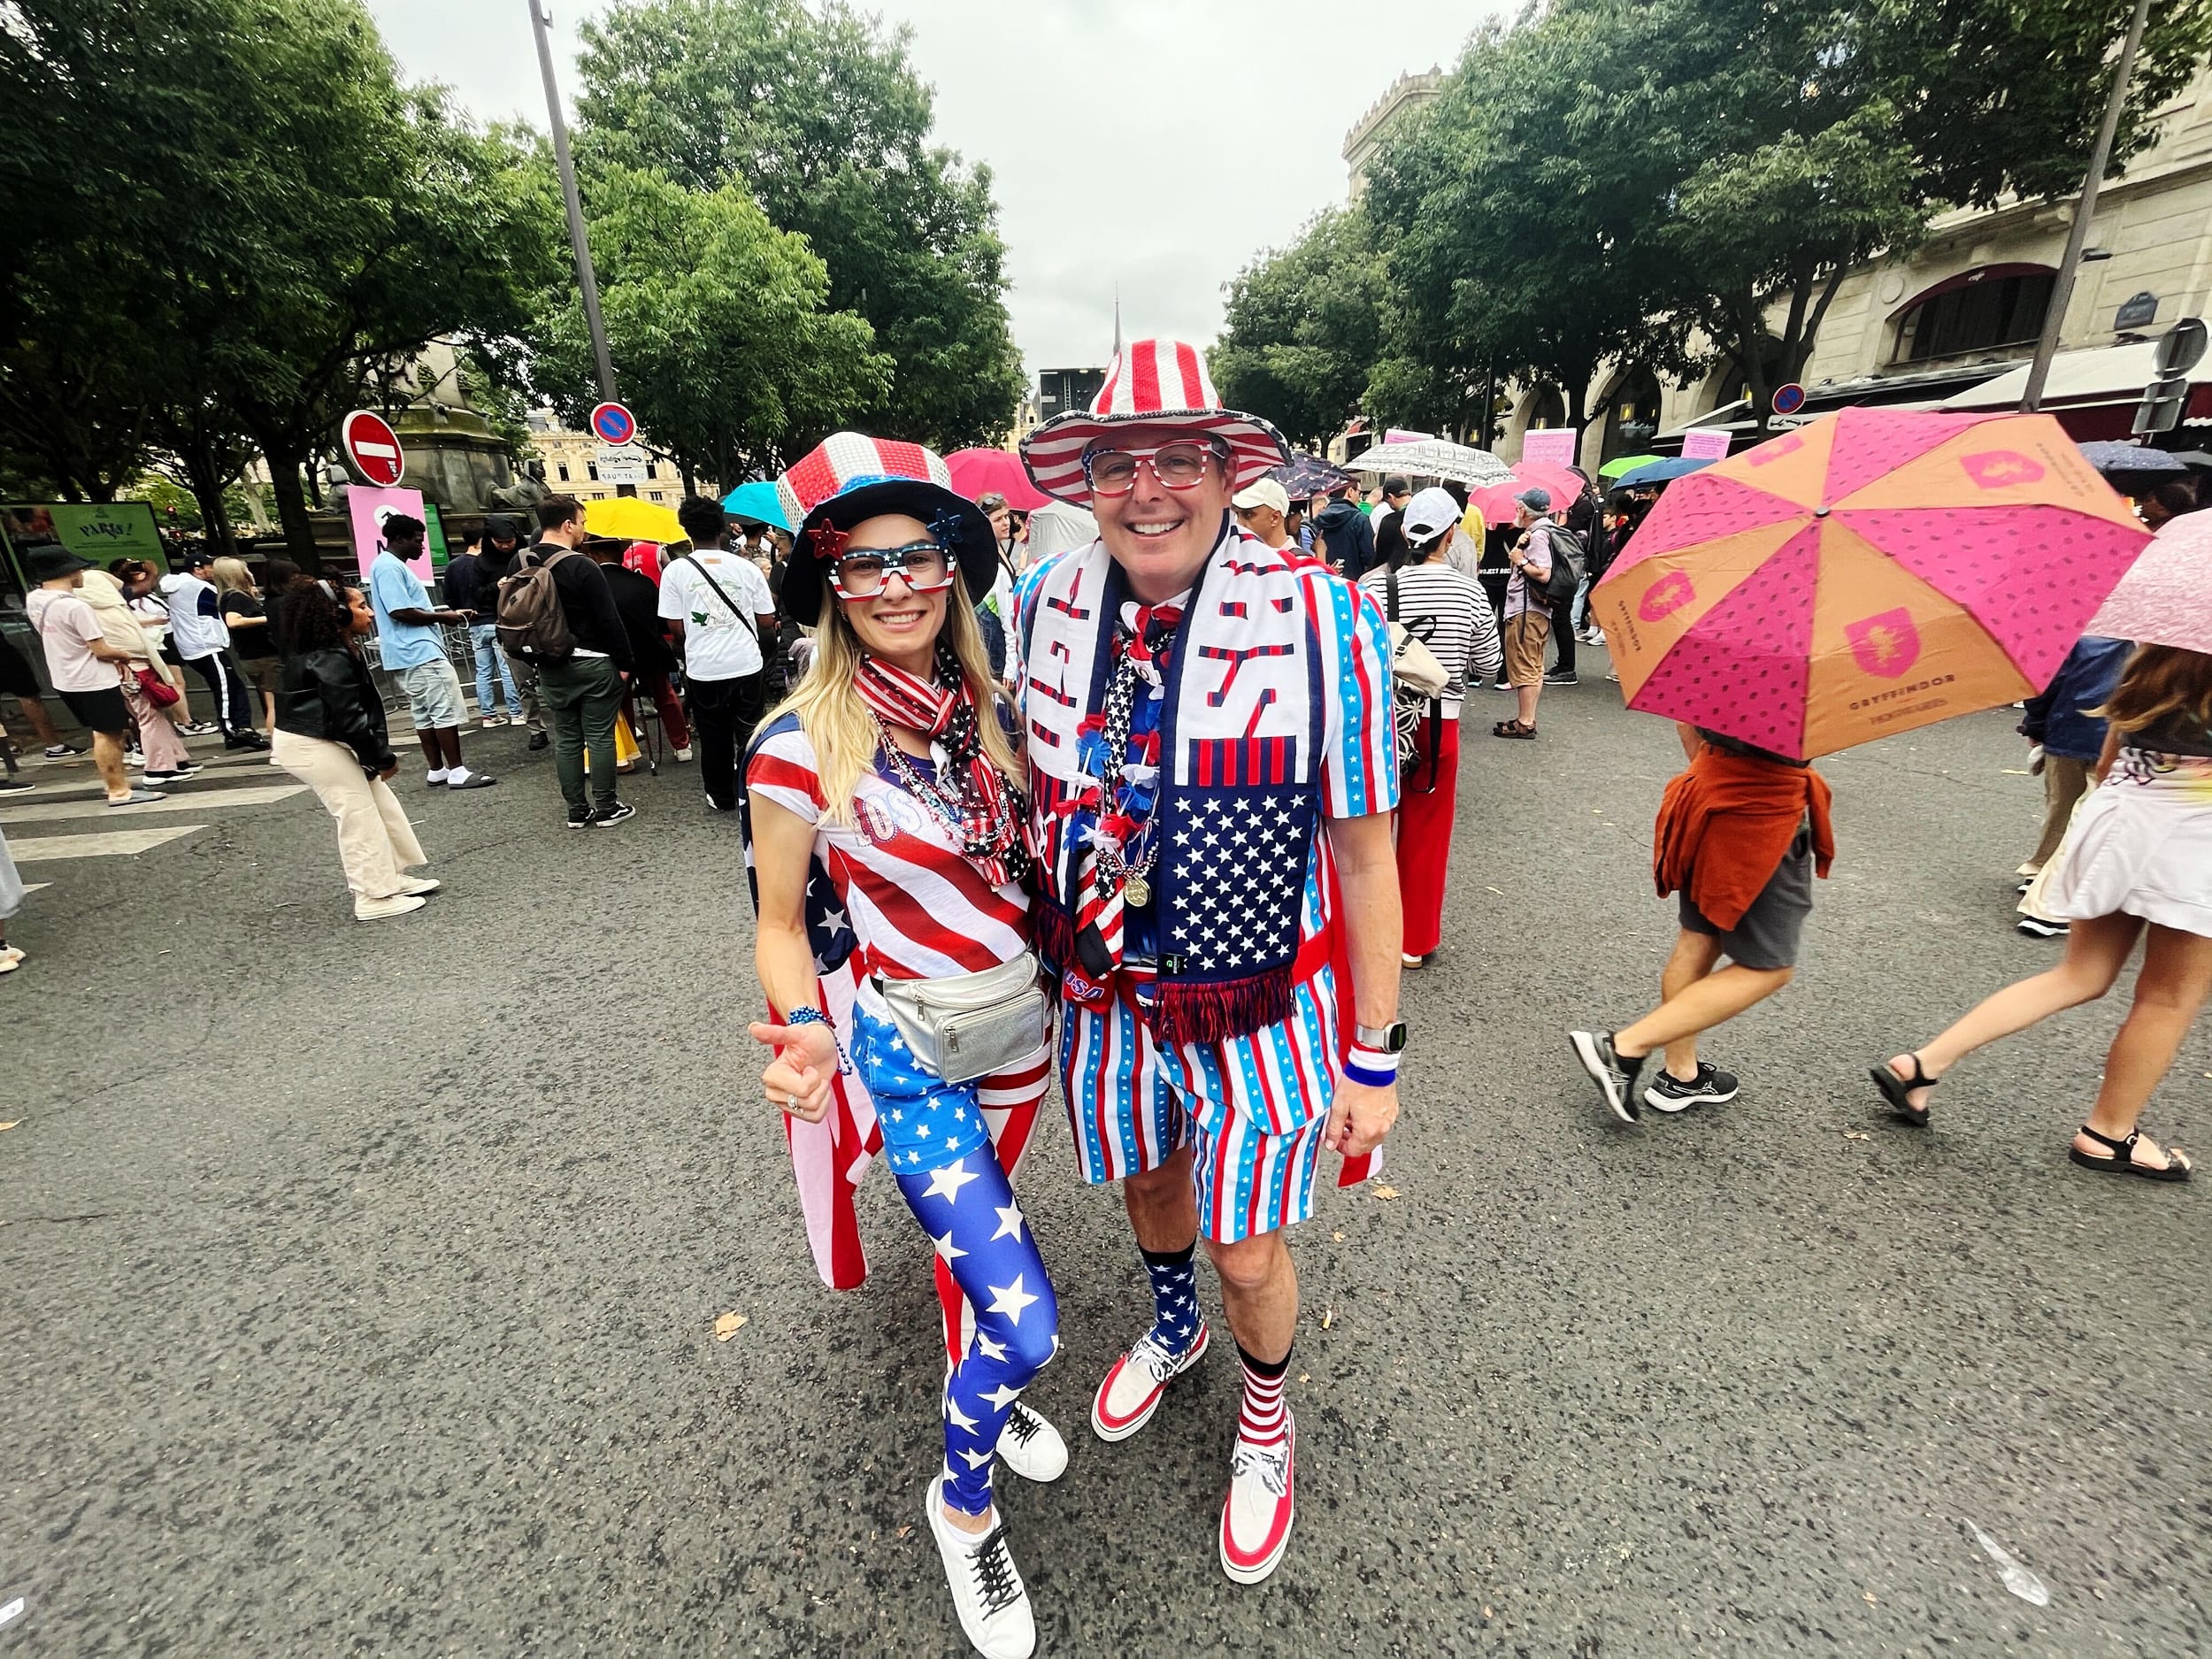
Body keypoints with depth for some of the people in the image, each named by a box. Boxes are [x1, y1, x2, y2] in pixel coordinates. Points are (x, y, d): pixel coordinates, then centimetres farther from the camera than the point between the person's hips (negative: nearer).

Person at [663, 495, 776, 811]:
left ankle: (721, 797, 24)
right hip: (747, 664, 0)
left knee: (714, 737, 13)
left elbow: (676, 626, -3)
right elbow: (767, 621, 1)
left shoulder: (675, 570, -4)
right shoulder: (746, 567, -2)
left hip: (703, 669, 0)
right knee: (749, 734, 10)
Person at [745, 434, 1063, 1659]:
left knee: (972, 1229, 27)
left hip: (1024, 1020, 5)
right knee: (1027, 1319, -6)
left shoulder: (985, 709, -3)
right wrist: (806, 1034, -24)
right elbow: (780, 926, -7)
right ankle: (963, 1505, 28)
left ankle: (987, 1392, 58)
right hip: (909, 1042, -4)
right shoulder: (799, 748, -16)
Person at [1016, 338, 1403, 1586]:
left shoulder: (1321, 620, -19)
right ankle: (1174, 1326, 64)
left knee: (1250, 1253, 14)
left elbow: (1365, 856, -13)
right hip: (1106, 993, 4)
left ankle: (1266, 1416, 52)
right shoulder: (1049, 604, -6)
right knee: (1147, 1180, 28)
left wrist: (1374, 1057, -9)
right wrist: (1047, 951, 11)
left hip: (1260, 1009, -3)